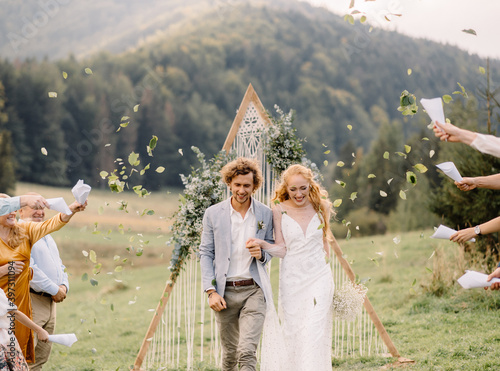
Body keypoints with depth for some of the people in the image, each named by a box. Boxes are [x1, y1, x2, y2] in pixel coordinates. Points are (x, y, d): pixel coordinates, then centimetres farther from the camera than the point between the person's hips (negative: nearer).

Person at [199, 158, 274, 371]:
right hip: (225, 291, 1)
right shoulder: (213, 214, 1)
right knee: (229, 353, 11)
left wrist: (262, 254, -10)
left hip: (254, 289, -1)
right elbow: (206, 253, 3)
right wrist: (211, 291, -6)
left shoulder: (265, 214, 3)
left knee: (247, 351, -15)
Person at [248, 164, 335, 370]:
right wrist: (262, 244, -21)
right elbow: (282, 250, -3)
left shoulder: (321, 207, 1)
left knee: (314, 335, -10)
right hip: (291, 280, 0)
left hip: (319, 278, 0)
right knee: (292, 335, 6)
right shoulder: (280, 210, -4)